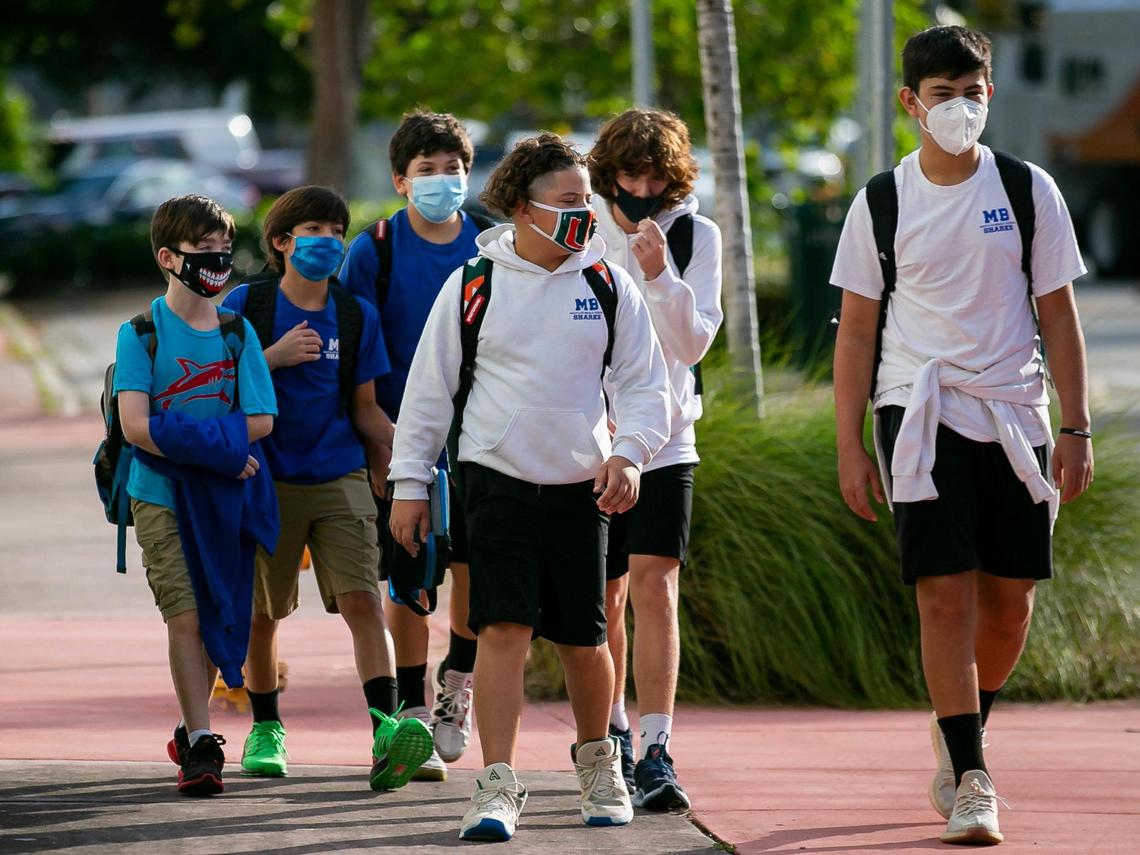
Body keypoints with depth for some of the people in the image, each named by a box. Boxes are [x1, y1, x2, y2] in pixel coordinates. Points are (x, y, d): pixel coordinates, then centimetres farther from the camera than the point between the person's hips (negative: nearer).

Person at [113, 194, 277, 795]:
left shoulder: (238, 333, 6)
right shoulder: (142, 334, -4)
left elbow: (261, 421, -2)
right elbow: (135, 427, -13)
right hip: (160, 497, -3)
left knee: (219, 620, 6)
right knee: (184, 615, -13)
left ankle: (191, 733, 24)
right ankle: (201, 744, -11)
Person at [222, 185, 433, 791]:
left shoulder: (357, 316, 7)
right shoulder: (246, 304, 0)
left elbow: (364, 409, 13)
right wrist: (275, 357, -15)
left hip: (340, 480, 1)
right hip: (267, 482, -1)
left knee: (362, 599, -15)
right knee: (262, 612, 8)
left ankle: (386, 730, -26)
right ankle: (266, 728, 28)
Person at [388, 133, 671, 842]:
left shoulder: (607, 285, 4)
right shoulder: (474, 284, -1)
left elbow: (646, 383, 7)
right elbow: (429, 387, 4)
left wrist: (627, 453, -10)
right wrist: (410, 483, 3)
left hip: (580, 485, 2)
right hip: (498, 481, -2)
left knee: (583, 639, 8)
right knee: (503, 628, -13)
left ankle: (598, 763, 32)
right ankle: (498, 787, -12)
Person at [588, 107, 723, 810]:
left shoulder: (696, 235, -4)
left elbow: (693, 343, -10)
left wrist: (659, 274, -24)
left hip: (664, 439, -1)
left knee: (654, 584, -14)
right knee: (605, 596, 9)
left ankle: (656, 753, -17)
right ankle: (612, 736, 28)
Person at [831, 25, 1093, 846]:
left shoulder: (1028, 191, 3)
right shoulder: (881, 204, 1)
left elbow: (1059, 314, 6)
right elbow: (857, 331, 5)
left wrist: (1076, 427, 1)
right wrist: (849, 446, 0)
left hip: (1014, 416, 2)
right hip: (920, 416, -2)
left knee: (1010, 604, 4)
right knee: (946, 595, -11)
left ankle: (958, 731, 30)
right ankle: (971, 781, -9)